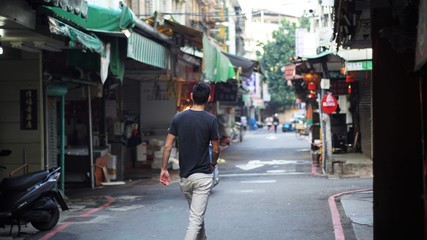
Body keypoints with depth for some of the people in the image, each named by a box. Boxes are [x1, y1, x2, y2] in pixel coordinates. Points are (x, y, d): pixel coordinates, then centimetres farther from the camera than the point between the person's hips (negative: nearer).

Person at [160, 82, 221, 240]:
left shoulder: (178, 118, 0)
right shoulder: (211, 120, -9)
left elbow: (167, 146, -3)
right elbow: (215, 150, -4)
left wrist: (164, 169, 3)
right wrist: (213, 164, 16)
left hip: (184, 176, 5)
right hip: (203, 176, -5)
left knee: (197, 214, 23)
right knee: (196, 218, -7)